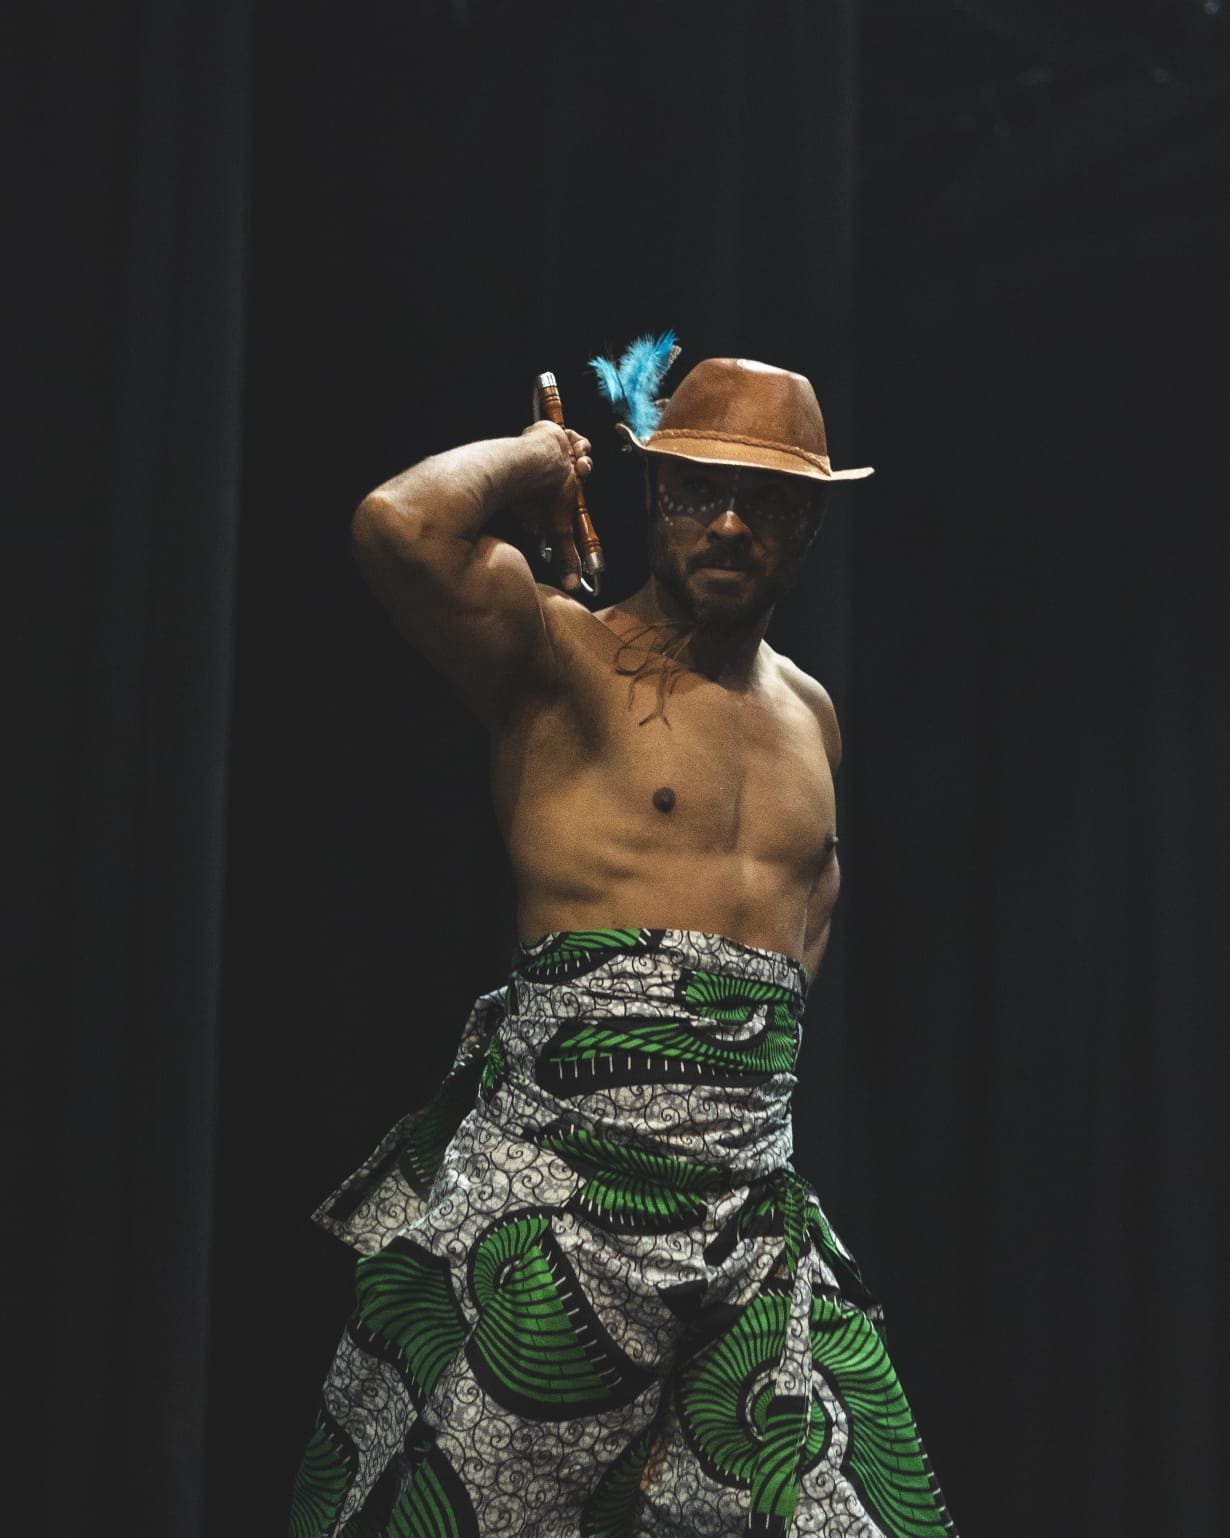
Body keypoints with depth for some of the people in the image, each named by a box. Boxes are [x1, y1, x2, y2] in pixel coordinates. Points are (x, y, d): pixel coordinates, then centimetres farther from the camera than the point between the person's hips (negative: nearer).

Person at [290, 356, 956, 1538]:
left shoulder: (810, 712, 16)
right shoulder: (563, 658, -4)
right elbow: (401, 527, -23)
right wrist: (533, 459, -4)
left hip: (750, 1188, 6)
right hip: (557, 1174, -6)